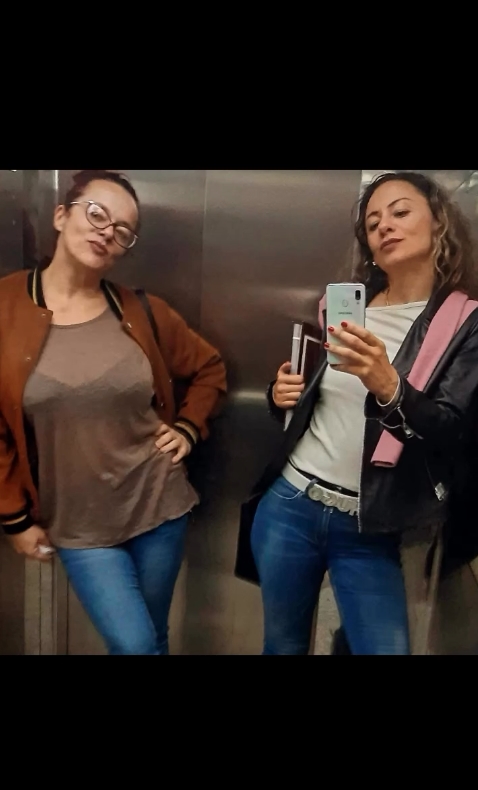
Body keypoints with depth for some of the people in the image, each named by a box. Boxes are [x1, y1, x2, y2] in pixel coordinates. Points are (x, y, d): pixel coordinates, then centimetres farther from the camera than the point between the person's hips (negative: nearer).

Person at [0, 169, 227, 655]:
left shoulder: (142, 313, -4)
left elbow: (208, 369, 12)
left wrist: (188, 429, -1)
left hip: (159, 505, 2)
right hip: (77, 523, -1)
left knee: (154, 639, 18)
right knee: (134, 645, 0)